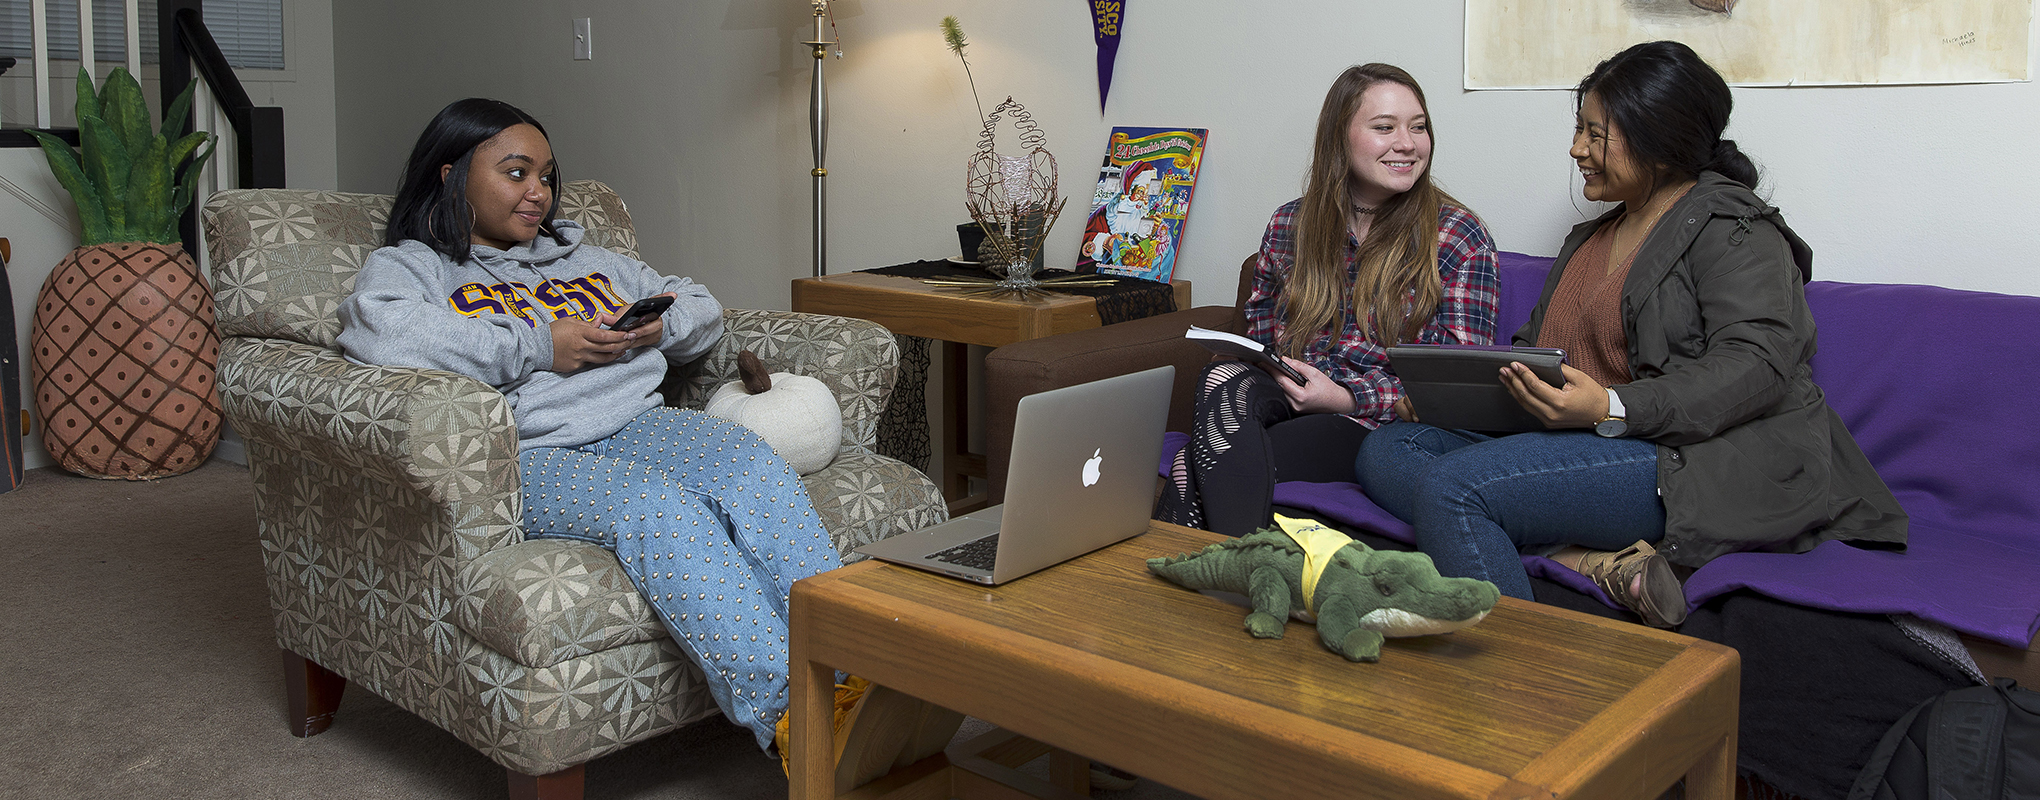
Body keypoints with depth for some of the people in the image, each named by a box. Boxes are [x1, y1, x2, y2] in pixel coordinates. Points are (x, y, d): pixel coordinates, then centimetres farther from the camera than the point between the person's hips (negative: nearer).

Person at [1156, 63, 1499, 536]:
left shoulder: (1461, 240, 2)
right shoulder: (1290, 225, 13)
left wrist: (1345, 398, -14)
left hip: (1380, 426, -4)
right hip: (1286, 400, 4)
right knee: (1225, 378, -34)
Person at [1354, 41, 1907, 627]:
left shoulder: (1732, 227, -2)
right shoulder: (1590, 238, 27)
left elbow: (1756, 364, -15)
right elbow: (1537, 343, 26)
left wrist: (1611, 409, -27)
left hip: (1701, 461, -10)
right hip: (1575, 443, 10)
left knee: (1453, 485, -29)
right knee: (1385, 451, -10)